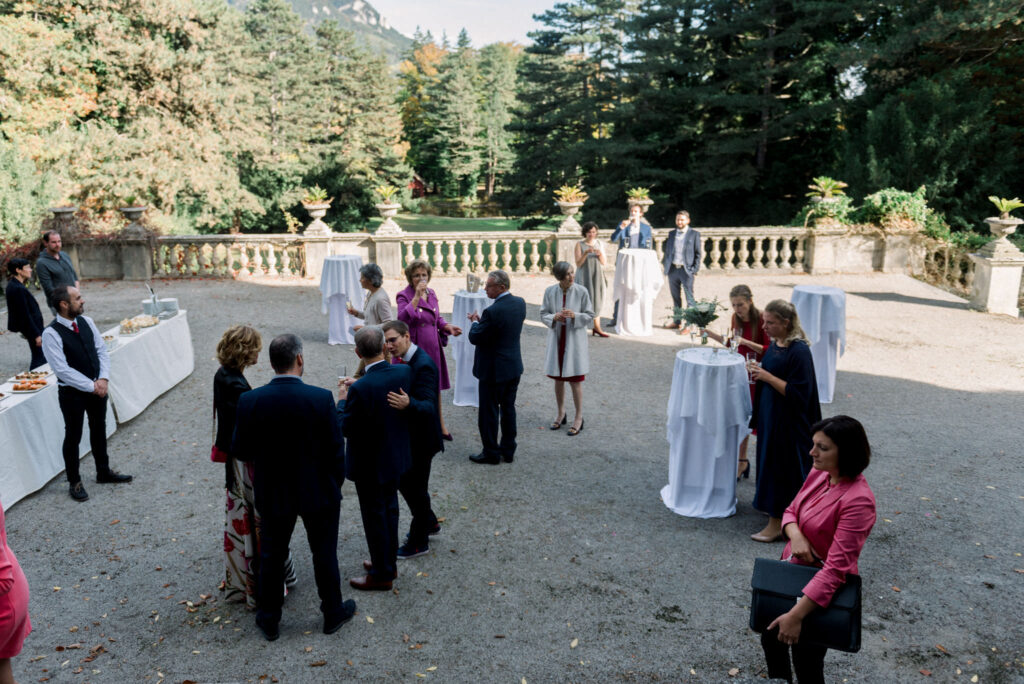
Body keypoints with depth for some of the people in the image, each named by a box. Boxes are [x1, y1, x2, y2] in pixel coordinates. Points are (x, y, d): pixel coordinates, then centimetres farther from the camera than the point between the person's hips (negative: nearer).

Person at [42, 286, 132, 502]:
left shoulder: (86, 322, 0)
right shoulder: (51, 334, -20)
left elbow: (102, 350, 3)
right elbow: (62, 369, -22)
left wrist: (103, 379, -10)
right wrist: (91, 386, -18)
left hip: (97, 387, 6)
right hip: (72, 393, -6)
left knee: (99, 430, 20)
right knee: (73, 437, 8)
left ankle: (103, 472, 38)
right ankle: (74, 483, 24)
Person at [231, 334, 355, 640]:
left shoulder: (249, 401, -15)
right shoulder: (322, 398, -21)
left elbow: (240, 451, -5)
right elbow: (336, 451, -13)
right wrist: (336, 484, 4)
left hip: (273, 495, 1)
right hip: (319, 493, -1)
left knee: (271, 557, 19)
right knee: (324, 554, 18)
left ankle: (269, 620, 34)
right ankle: (333, 613, 35)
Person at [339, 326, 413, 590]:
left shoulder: (360, 389, -31)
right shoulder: (404, 371, -11)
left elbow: (346, 429, -21)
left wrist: (342, 400, -6)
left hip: (369, 464, -7)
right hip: (396, 457, 7)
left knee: (374, 516, 10)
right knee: (389, 509, 23)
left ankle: (381, 574, 26)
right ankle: (388, 562, 41)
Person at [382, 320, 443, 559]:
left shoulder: (423, 365, -26)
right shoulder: (400, 360, 2)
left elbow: (428, 407, -33)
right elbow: (391, 389, 8)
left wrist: (408, 404, -52)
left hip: (420, 438, -9)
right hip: (405, 435, 9)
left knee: (415, 488, 5)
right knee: (404, 480, 22)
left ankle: (419, 542, 24)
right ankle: (429, 522, 43)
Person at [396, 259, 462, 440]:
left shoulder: (432, 294, 8)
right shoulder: (404, 296, -10)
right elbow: (403, 318, -28)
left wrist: (448, 327, -1)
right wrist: (417, 296, -30)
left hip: (432, 347, 6)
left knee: (435, 386, 15)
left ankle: (440, 425, 29)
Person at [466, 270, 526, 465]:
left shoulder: (492, 312, -26)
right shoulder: (520, 303, 0)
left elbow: (475, 338, -18)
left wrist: (475, 321, 0)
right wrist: (482, 320, 6)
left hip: (494, 370, -8)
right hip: (514, 366, 8)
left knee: (488, 412, 7)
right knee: (508, 409, 17)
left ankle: (491, 453, 18)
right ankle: (508, 451, 27)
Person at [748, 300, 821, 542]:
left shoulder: (799, 351, -23)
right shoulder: (775, 344, 4)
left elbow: (797, 393, -24)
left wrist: (767, 377, -24)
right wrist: (758, 372, 1)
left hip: (787, 421, -9)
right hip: (770, 414, 9)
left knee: (779, 466, 0)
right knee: (770, 462, 18)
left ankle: (777, 524, 12)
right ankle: (775, 511, 35)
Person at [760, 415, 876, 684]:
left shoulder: (858, 501, -29)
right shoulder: (818, 474, -7)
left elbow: (836, 568, -30)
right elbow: (791, 511, 8)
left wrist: (796, 616, -30)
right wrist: (795, 535, -17)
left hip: (820, 591, -7)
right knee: (771, 638, 22)